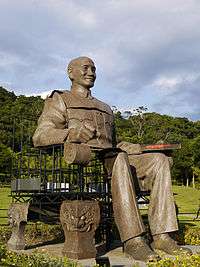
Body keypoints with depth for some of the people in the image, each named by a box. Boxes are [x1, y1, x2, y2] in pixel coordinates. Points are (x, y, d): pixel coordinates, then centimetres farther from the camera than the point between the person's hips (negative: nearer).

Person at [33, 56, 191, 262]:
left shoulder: (105, 108, 34)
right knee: (119, 159, -37)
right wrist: (73, 133, -22)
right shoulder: (59, 100, 15)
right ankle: (132, 240, -40)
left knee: (160, 160, -18)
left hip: (111, 157, 6)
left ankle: (161, 234, -27)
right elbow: (40, 136, -1)